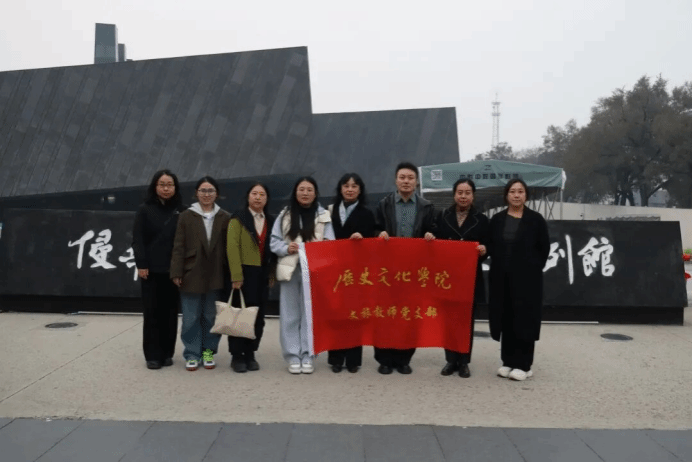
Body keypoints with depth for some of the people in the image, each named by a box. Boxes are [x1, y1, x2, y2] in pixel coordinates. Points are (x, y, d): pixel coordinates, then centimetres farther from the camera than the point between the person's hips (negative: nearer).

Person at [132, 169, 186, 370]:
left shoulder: (180, 211, 7)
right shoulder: (145, 209, 2)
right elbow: (137, 239, -2)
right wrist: (141, 264, -10)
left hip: (173, 270, 2)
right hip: (152, 270, -2)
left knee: (170, 312, 6)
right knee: (152, 312, 2)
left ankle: (167, 353, 17)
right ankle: (153, 355, 9)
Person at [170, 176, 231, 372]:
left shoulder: (225, 218, 3)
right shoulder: (186, 216, 2)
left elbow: (229, 247, 3)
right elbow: (179, 246, 0)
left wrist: (231, 274, -1)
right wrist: (176, 273, -6)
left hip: (215, 276, 1)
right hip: (191, 275, 0)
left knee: (211, 316, 9)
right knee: (191, 317, 4)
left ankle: (208, 351, 23)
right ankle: (192, 354, 16)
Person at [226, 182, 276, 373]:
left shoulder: (270, 221, 14)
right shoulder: (238, 218, -2)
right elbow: (232, 247, -11)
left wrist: (272, 273, 5)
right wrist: (236, 275, -18)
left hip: (263, 275, 5)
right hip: (244, 273, -5)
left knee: (258, 316, 8)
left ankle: (250, 354, 20)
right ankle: (237, 356, 11)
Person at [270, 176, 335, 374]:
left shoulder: (324, 216, 4)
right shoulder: (285, 215, 7)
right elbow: (274, 242, 6)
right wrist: (286, 248, -13)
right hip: (290, 269, 1)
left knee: (311, 314, 3)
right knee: (290, 314, 4)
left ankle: (307, 355, 12)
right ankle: (293, 355, 11)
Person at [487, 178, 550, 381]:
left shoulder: (536, 219, -1)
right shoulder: (497, 219, 8)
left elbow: (544, 248, 1)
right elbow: (491, 245, 11)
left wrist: (534, 267, -3)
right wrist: (493, 258, -1)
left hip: (527, 278, -3)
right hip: (502, 278, 3)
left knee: (524, 319, -1)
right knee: (506, 319, 6)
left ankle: (523, 365, 7)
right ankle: (508, 362, 16)